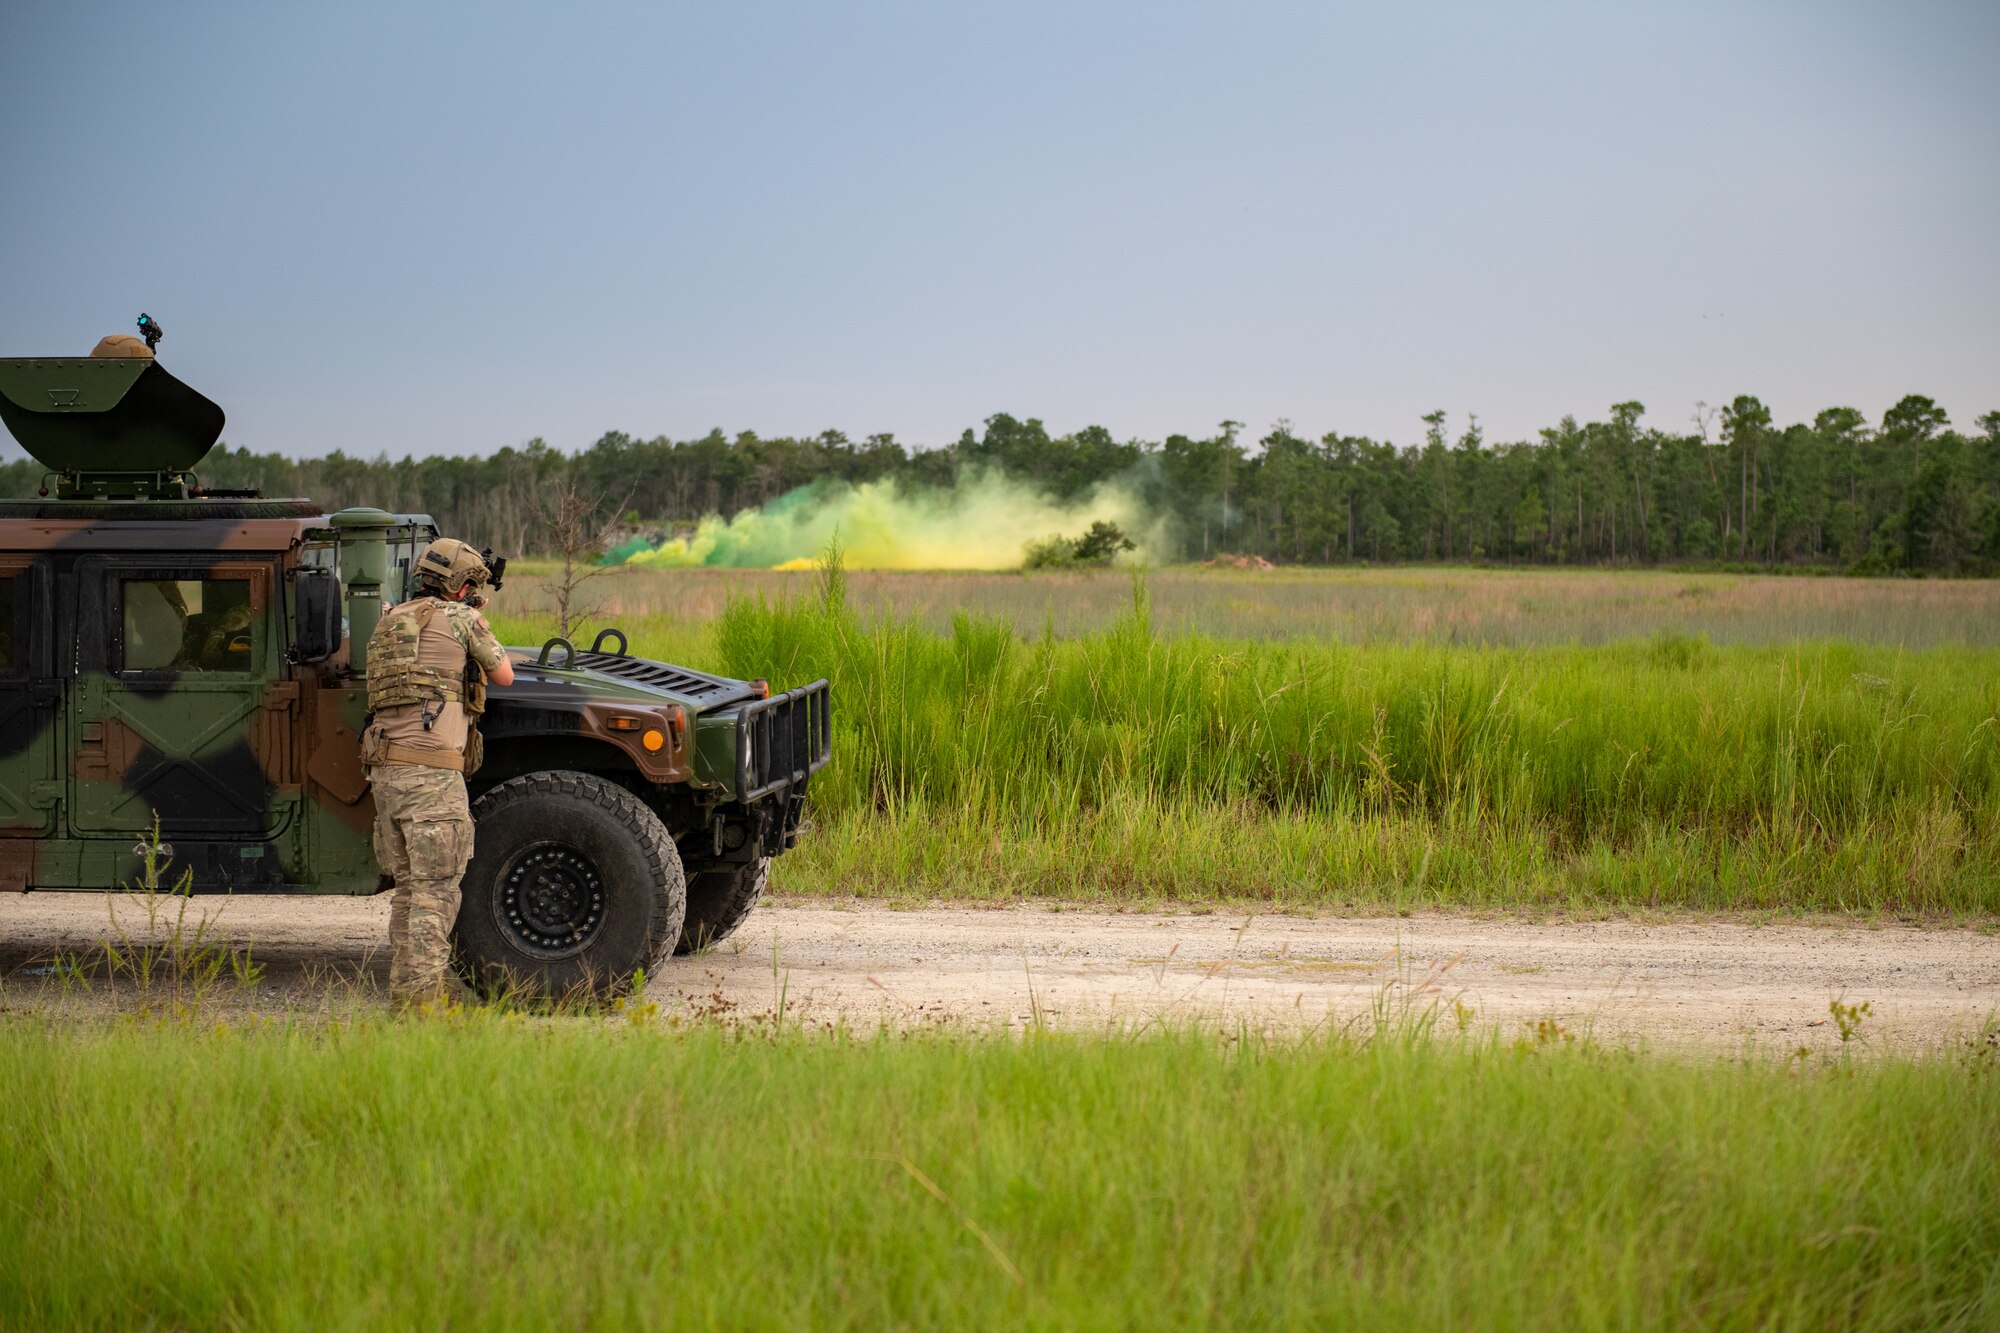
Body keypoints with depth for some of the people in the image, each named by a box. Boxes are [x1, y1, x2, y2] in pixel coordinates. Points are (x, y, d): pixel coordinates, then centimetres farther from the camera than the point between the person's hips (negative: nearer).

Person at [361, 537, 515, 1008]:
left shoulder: (389, 622, 18)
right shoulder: (458, 618, -1)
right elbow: (504, 675, 10)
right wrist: (478, 626, 26)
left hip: (384, 770, 7)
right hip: (431, 772, -7)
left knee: (408, 887, 16)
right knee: (435, 890, -5)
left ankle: (403, 989, 21)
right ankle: (421, 996, -9)